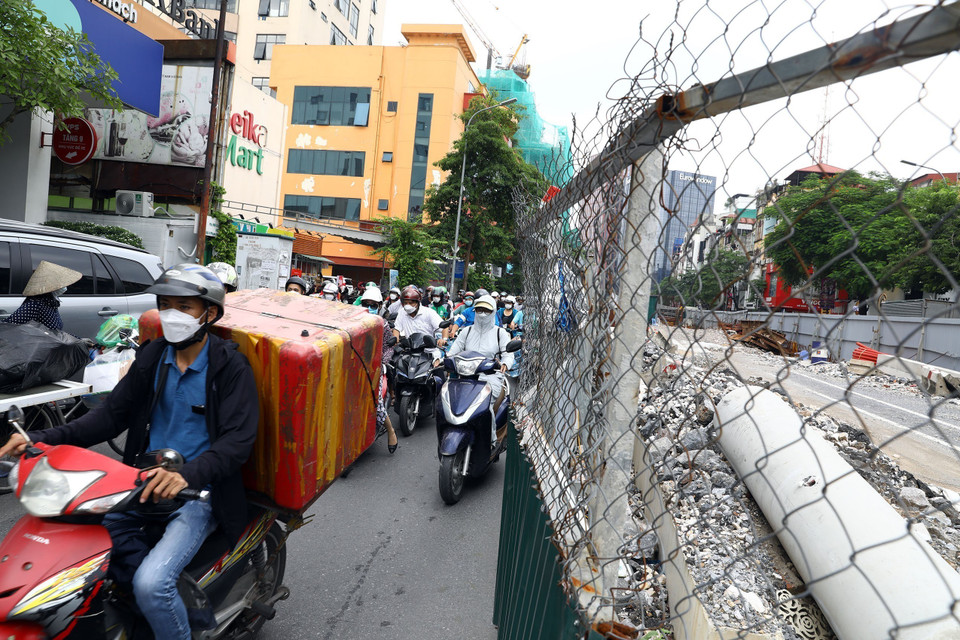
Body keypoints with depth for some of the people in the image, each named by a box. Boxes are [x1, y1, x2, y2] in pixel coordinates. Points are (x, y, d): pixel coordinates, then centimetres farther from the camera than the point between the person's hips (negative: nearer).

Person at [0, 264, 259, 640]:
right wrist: (44, 439, -5)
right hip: (146, 481, 6)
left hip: (199, 491, -6)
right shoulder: (153, 356, 6)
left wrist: (187, 475, -36)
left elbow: (237, 440, -19)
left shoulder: (231, 367, -12)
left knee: (151, 584, -22)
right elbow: (112, 414, 9)